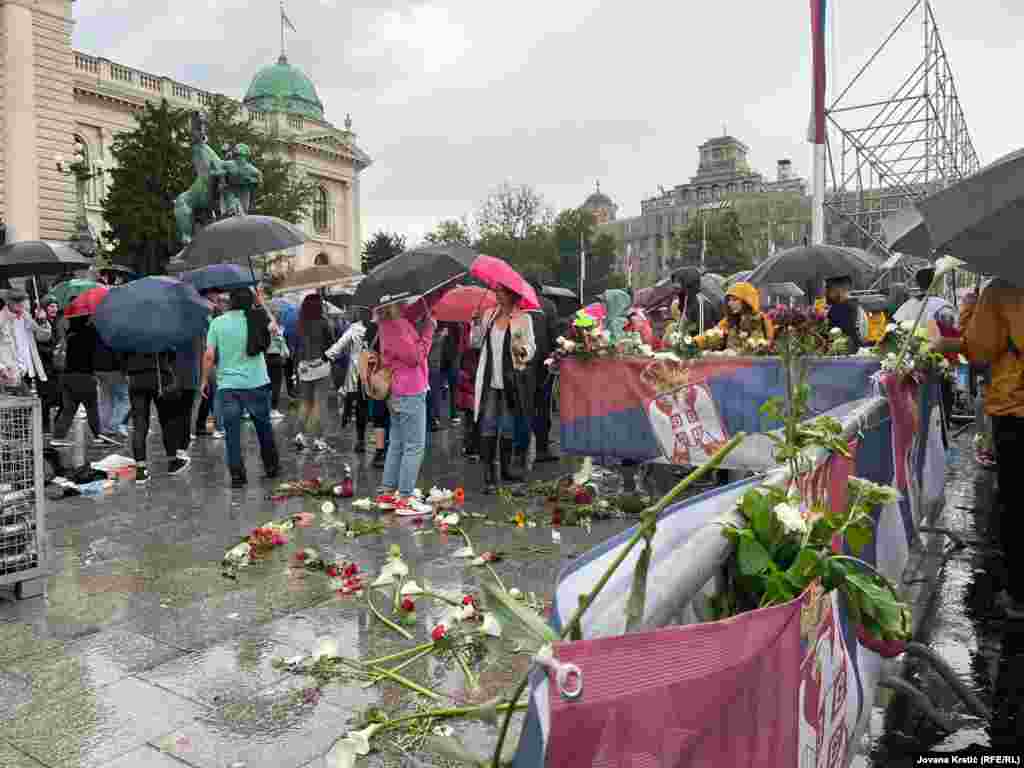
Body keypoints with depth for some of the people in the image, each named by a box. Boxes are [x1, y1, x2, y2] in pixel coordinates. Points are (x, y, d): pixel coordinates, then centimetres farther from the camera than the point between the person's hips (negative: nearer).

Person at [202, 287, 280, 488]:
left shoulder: (217, 322, -2)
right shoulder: (256, 319, -3)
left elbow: (209, 355, -6)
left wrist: (205, 380, 6)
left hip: (227, 385, 0)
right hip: (256, 383, 1)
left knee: (232, 432, 5)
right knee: (264, 428, 16)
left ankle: (237, 475, 5)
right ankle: (272, 467, 27)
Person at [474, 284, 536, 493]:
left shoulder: (523, 318, 0)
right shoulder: (488, 315, 10)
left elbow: (531, 348, 0)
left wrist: (522, 350, -19)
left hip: (511, 379, -1)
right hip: (489, 379, 2)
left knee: (508, 425, 8)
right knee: (488, 425, -5)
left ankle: (506, 469, 23)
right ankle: (488, 475, -3)